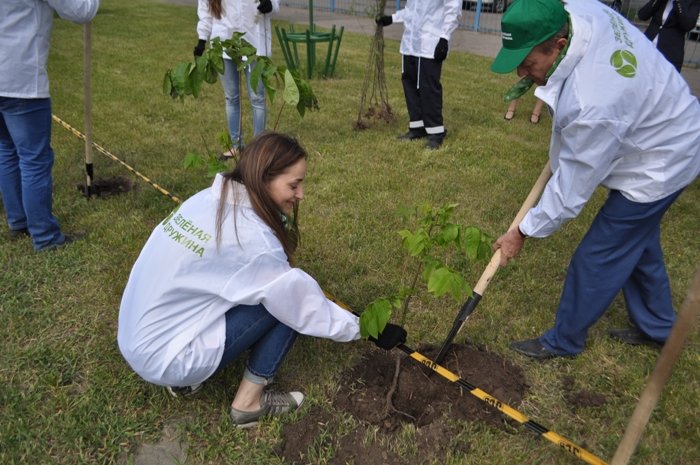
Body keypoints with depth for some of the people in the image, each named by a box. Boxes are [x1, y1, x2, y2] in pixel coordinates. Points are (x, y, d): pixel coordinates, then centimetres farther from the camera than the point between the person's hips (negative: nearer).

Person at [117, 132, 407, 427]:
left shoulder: (209, 199, -1)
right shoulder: (250, 236, -24)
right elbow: (305, 305, -15)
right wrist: (368, 329, -4)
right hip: (166, 360, -8)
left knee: (274, 291, 10)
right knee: (286, 302, -9)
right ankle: (249, 402, 4)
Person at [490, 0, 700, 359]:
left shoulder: (593, 104, -42)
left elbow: (571, 188, -30)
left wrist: (523, 232, -17)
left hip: (657, 167, -10)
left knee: (596, 258, 1)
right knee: (638, 244, 24)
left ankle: (563, 341, 23)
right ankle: (656, 326, 45)